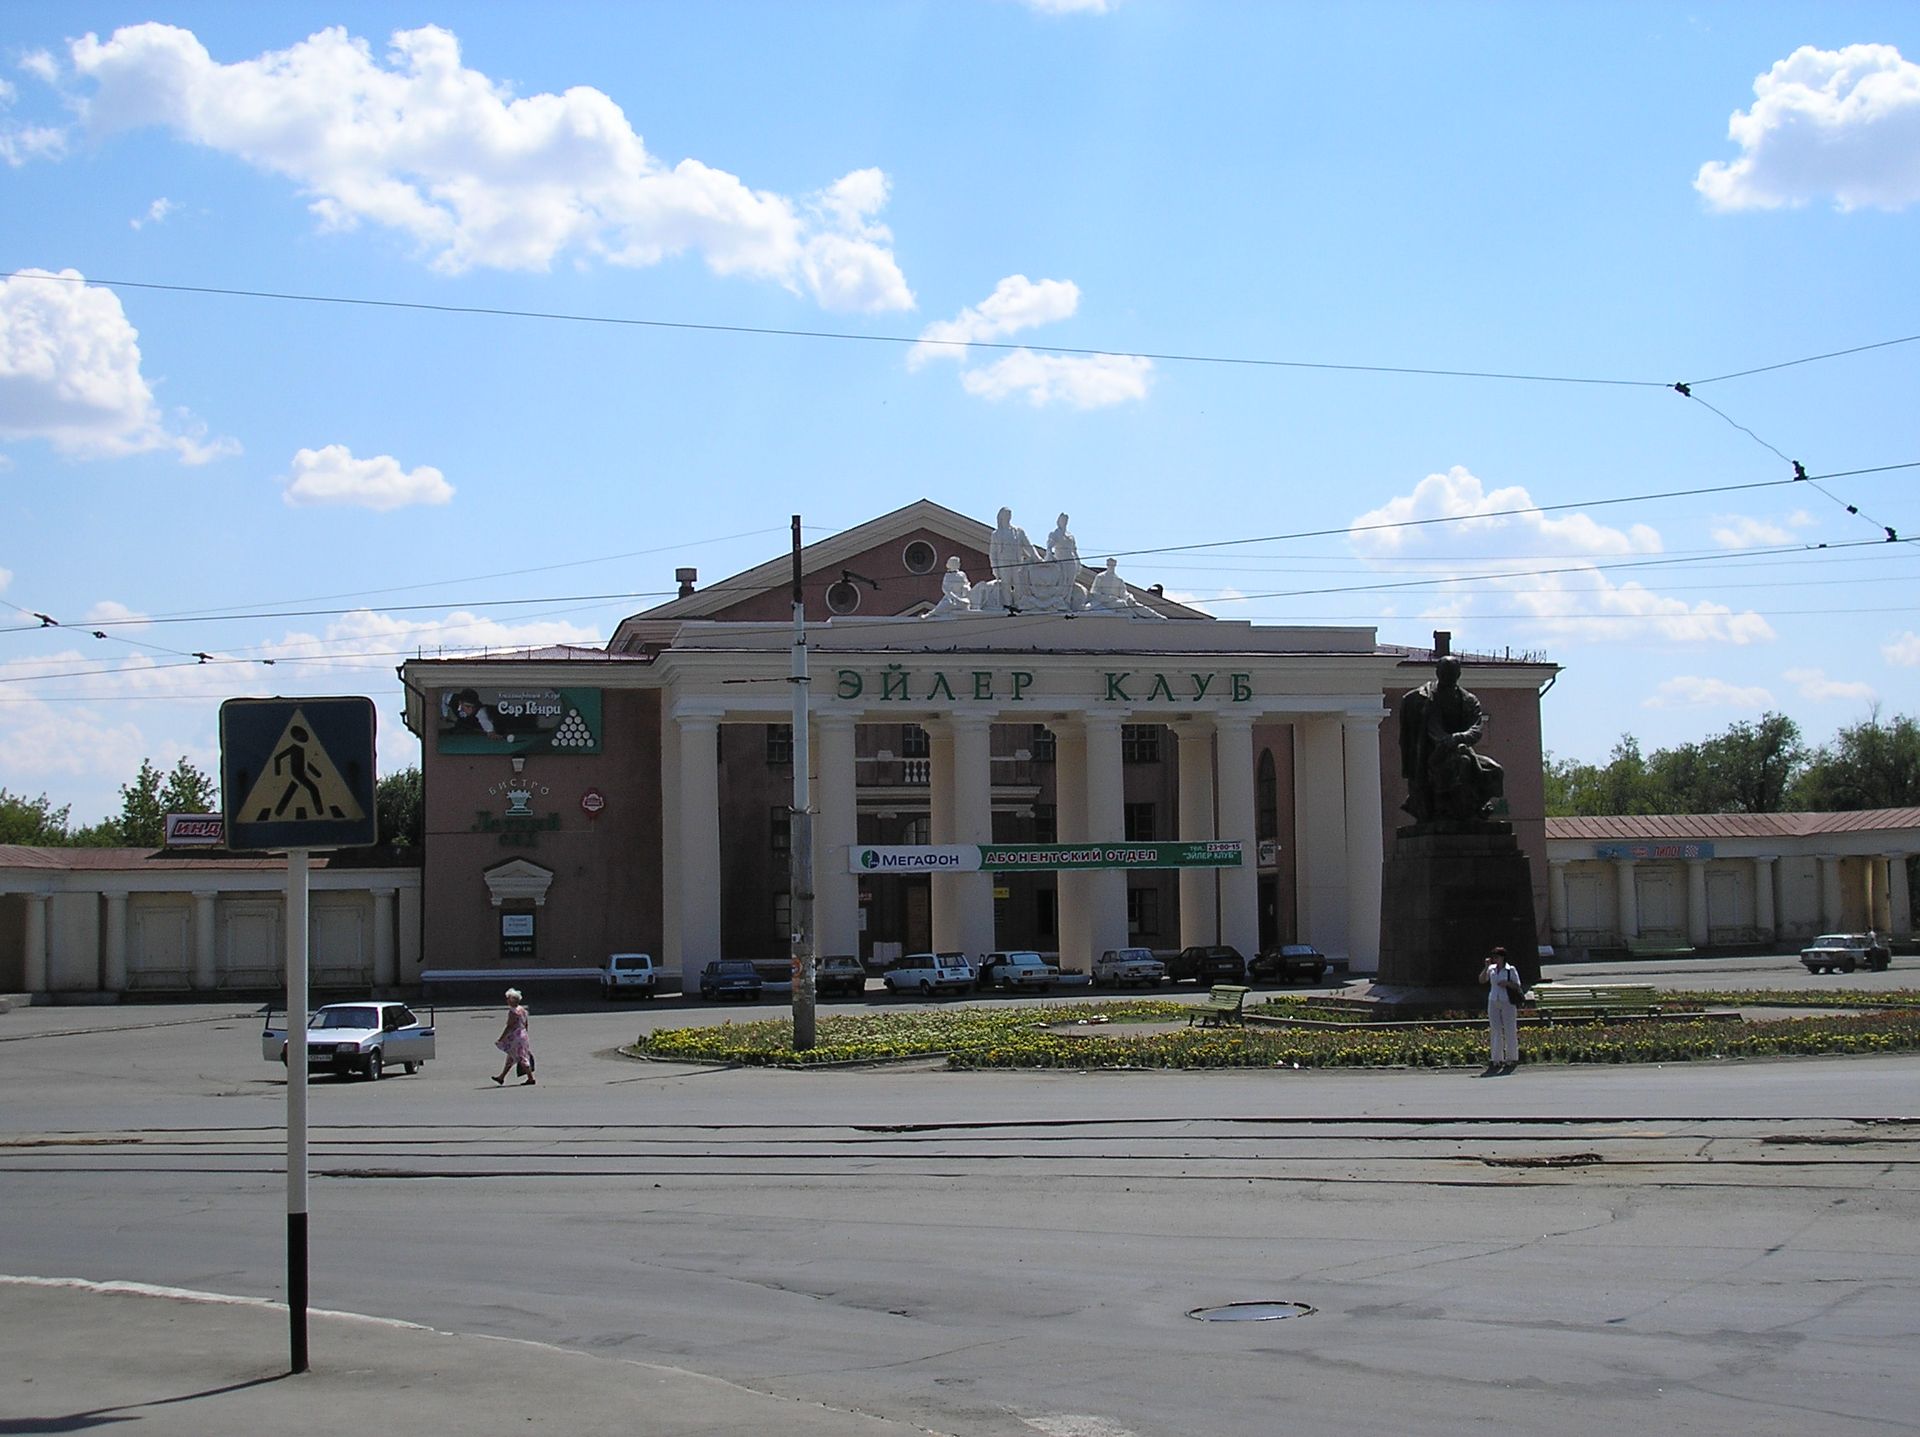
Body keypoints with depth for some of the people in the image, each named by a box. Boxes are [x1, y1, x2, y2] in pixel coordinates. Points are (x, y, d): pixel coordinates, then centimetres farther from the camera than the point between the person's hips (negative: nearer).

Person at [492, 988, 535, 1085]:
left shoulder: (513, 1012, -19)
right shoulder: (522, 1009, 9)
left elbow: (509, 1026, -21)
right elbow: (525, 1024, 15)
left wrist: (501, 1038, -17)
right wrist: (524, 1035, 25)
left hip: (515, 1037, -10)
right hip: (522, 1035, 10)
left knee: (522, 1058, -4)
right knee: (510, 1059, 16)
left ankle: (530, 1078, -1)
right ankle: (501, 1077, 25)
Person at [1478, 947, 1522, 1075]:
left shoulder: (1510, 970, -2)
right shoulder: (1491, 969, 9)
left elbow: (1517, 985, -1)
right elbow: (1482, 980, 2)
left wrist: (1507, 983, -17)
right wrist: (1486, 967, -7)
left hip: (1508, 1003, -4)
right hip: (1493, 1002, 4)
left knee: (1510, 1031, -1)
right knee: (1495, 1031, 2)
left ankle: (1512, 1059, 7)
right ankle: (1496, 1060, 6)